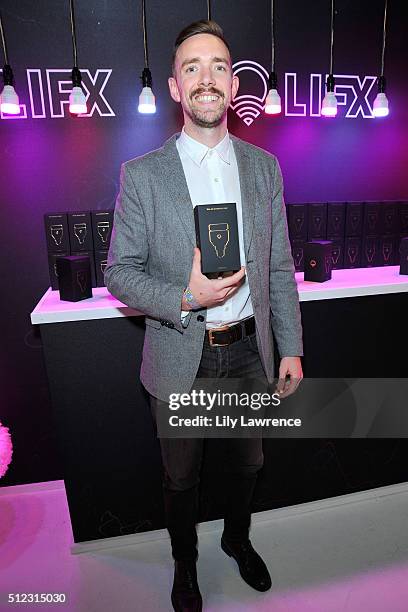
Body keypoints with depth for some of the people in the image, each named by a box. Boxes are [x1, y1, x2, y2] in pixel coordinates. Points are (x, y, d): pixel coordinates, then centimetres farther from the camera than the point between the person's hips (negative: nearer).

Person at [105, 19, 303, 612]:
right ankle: (185, 564, 51)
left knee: (248, 464, 24)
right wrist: (184, 299, -23)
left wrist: (291, 348, 2)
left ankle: (238, 539, 57)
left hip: (250, 353, 3)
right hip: (180, 361, -2)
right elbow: (120, 271, -6)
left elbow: (279, 267, 4)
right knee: (181, 478, 19)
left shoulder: (264, 166, 1)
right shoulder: (141, 174, -8)